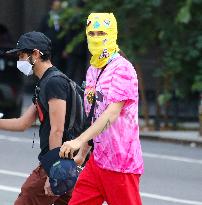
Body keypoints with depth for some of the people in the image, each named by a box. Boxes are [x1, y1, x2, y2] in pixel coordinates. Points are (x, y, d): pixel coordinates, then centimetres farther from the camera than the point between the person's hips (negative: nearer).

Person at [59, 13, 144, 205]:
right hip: (97, 158, 8)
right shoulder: (92, 70, 15)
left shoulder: (122, 69, -12)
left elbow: (112, 113, -24)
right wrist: (82, 153, 19)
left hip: (121, 162, -8)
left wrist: (79, 141, -32)